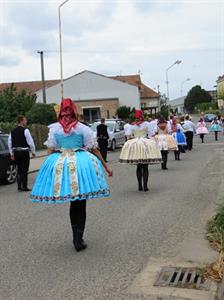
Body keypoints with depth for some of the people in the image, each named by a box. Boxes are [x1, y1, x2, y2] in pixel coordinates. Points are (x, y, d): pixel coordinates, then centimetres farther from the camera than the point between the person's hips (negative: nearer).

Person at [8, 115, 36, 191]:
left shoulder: (12, 131, 8)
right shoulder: (25, 130, -11)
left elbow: (9, 143, 11)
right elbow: (30, 142, -12)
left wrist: (12, 154, 18)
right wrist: (33, 152, -1)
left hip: (16, 152, 6)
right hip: (24, 152, -6)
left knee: (19, 169, 14)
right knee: (24, 170, 1)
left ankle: (19, 187, 15)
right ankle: (24, 187, 3)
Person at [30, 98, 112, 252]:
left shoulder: (54, 128, 3)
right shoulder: (83, 128, -2)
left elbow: (51, 150, 5)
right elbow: (94, 150, 1)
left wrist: (50, 168, 17)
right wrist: (106, 167, 9)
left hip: (59, 164, 3)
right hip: (80, 164, -2)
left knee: (74, 204, 17)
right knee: (80, 204, 7)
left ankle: (76, 237, 23)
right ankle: (79, 239, 4)